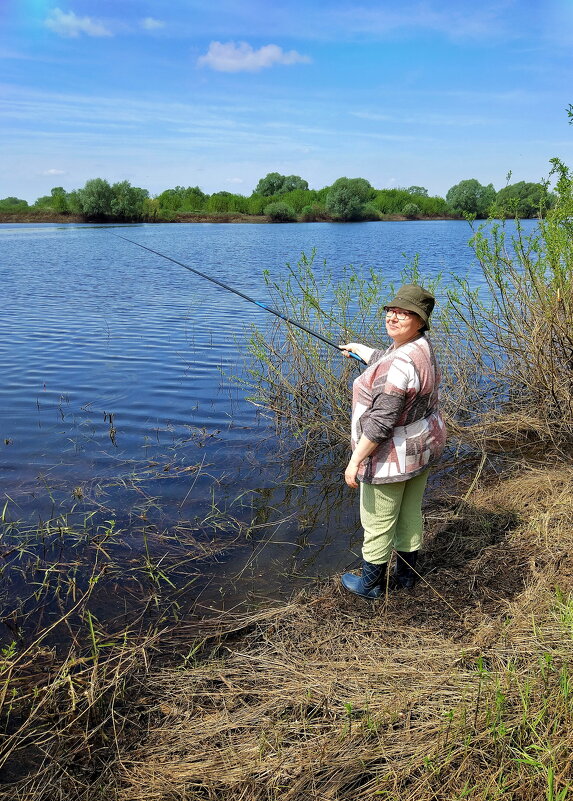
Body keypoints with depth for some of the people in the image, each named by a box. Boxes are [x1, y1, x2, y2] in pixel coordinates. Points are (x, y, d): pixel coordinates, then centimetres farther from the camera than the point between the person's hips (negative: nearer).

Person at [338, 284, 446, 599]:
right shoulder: (422, 347, 1)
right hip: (424, 445, 10)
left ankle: (371, 583, 29)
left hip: (392, 455, -10)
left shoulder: (401, 364, -31)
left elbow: (380, 422, -30)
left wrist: (355, 460, -21)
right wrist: (359, 349, 39)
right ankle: (407, 574, 42)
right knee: (410, 514, 23)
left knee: (377, 523, 10)